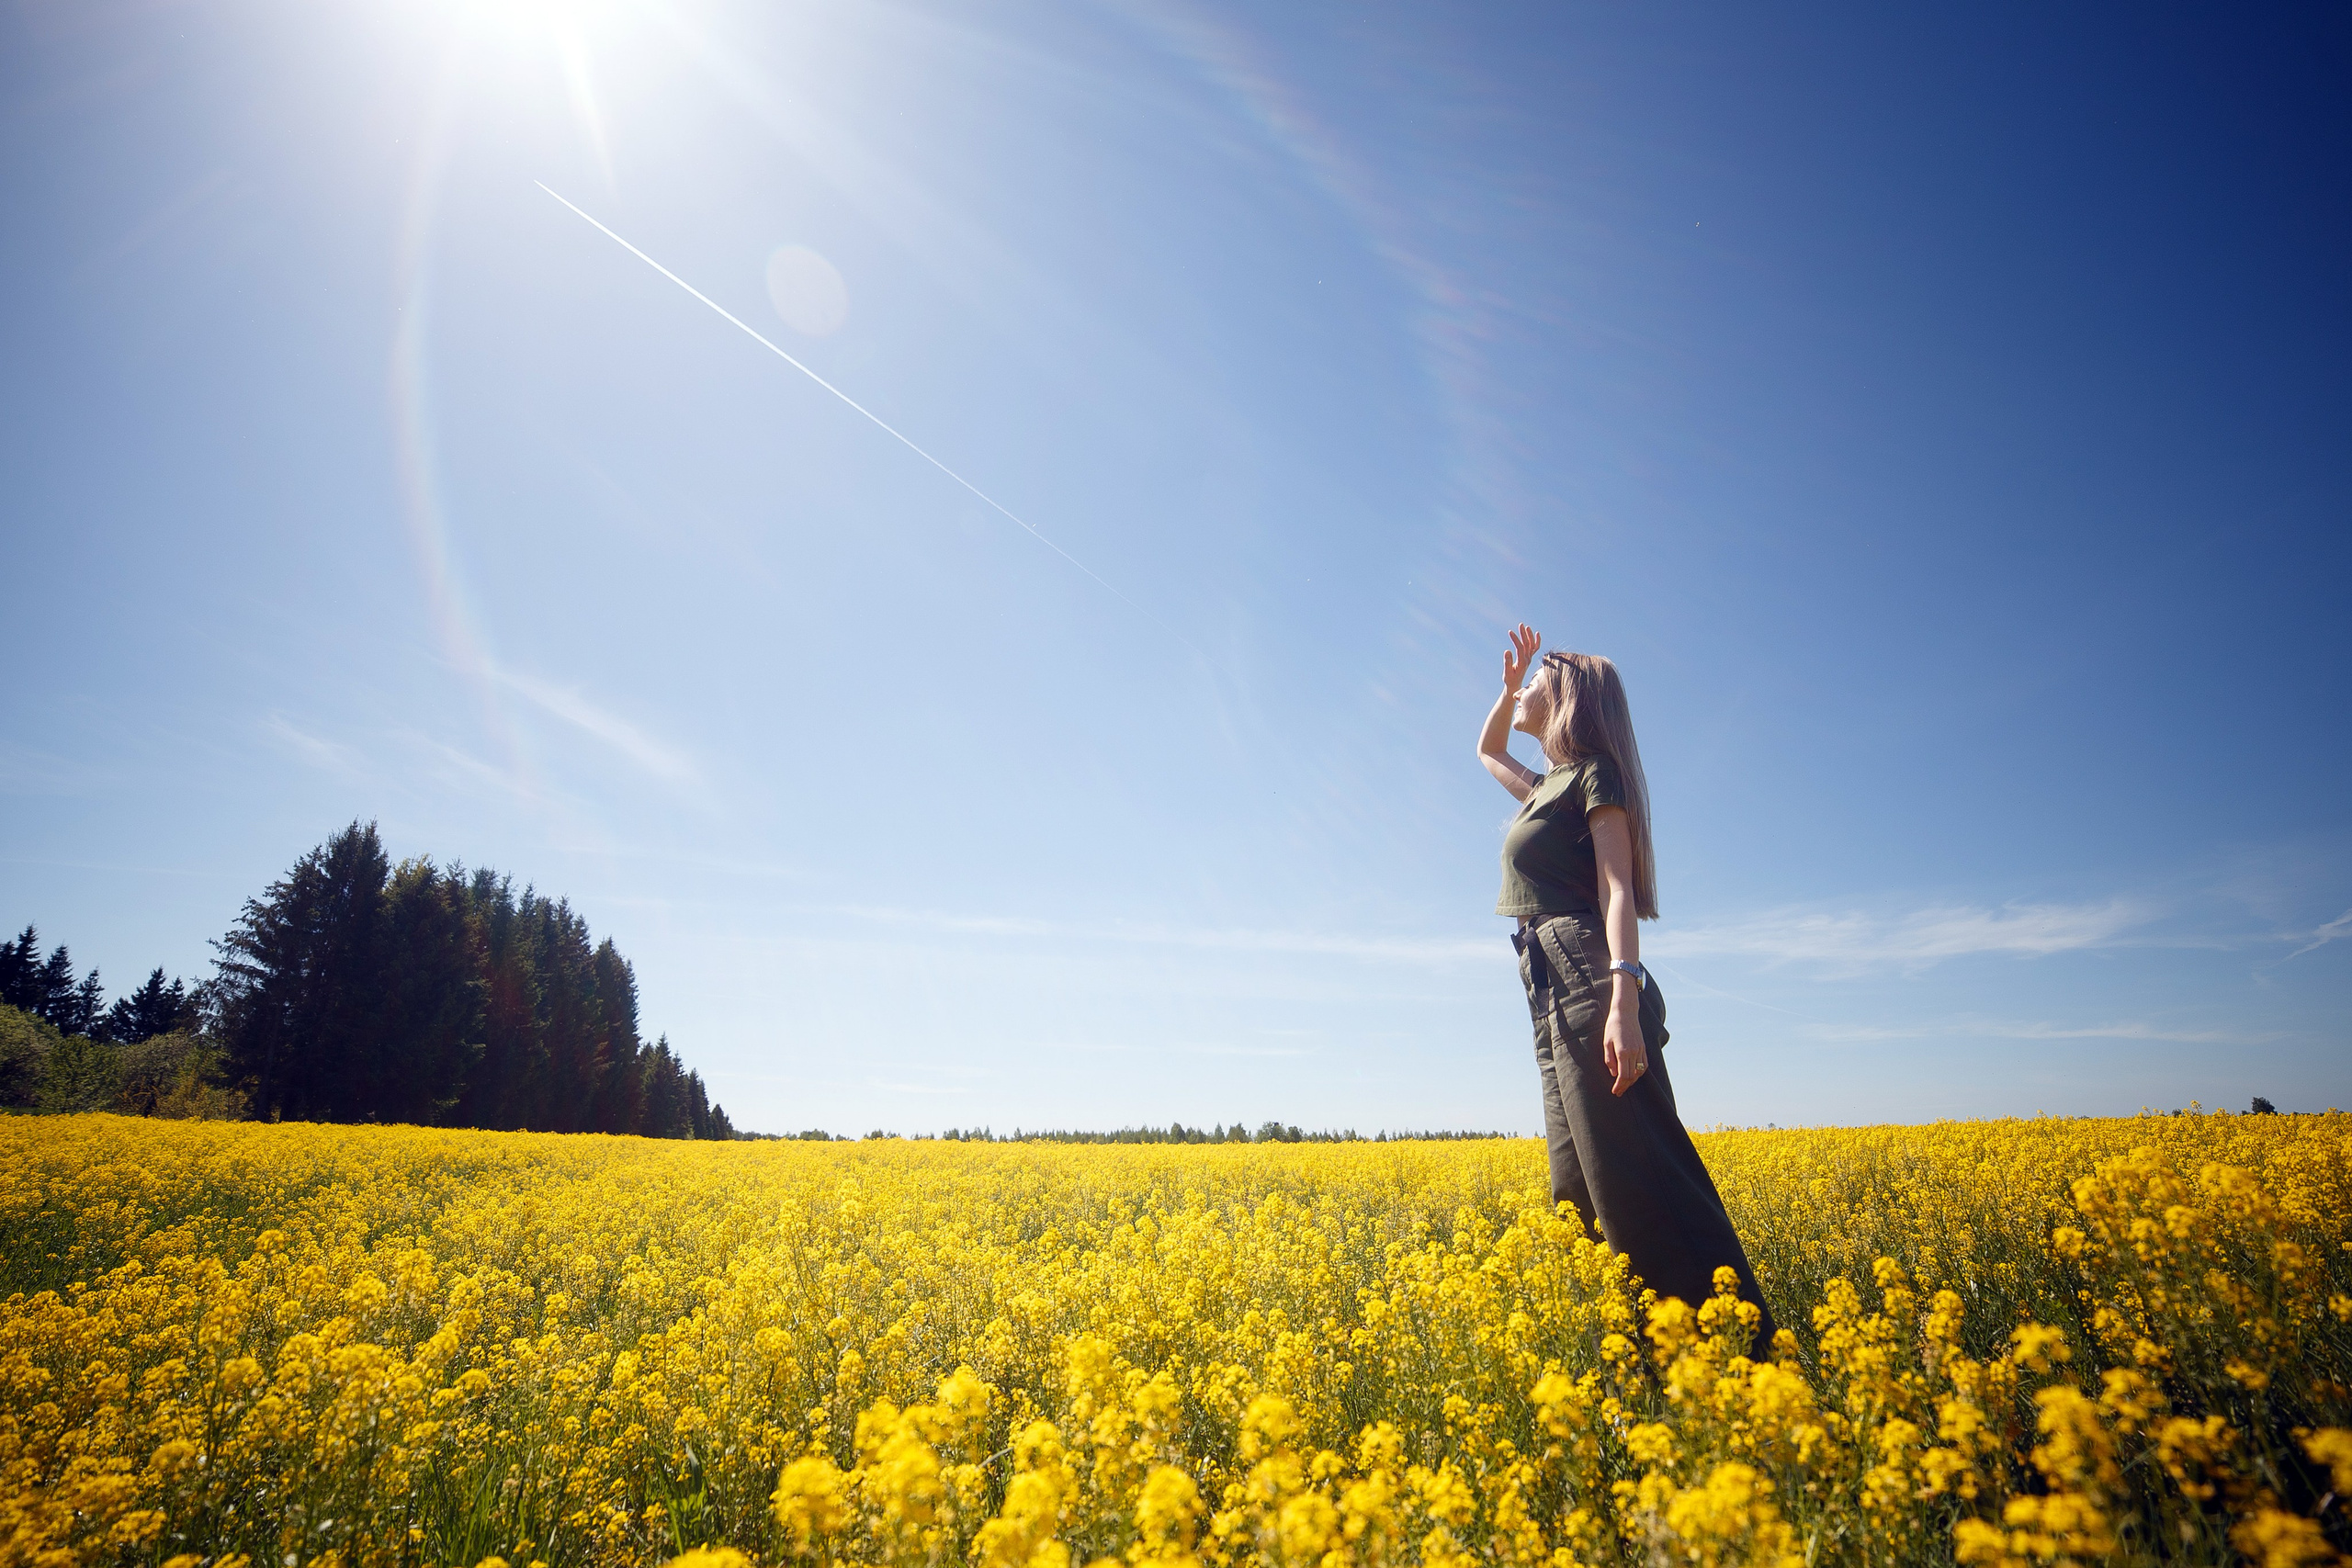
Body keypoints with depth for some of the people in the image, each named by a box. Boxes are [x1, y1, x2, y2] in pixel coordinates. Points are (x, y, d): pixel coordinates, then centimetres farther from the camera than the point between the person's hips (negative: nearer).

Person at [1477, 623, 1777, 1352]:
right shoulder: (1548, 788, 22)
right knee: (1580, 1189, 5)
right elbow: (1486, 750, 43)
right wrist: (1509, 685, 27)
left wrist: (1624, 1001, -24)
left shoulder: (1595, 772, -2)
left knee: (1639, 1182, -13)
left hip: (1592, 990, -9)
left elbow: (1618, 890, -13)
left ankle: (1744, 1345, -8)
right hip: (1555, 1001, 9)